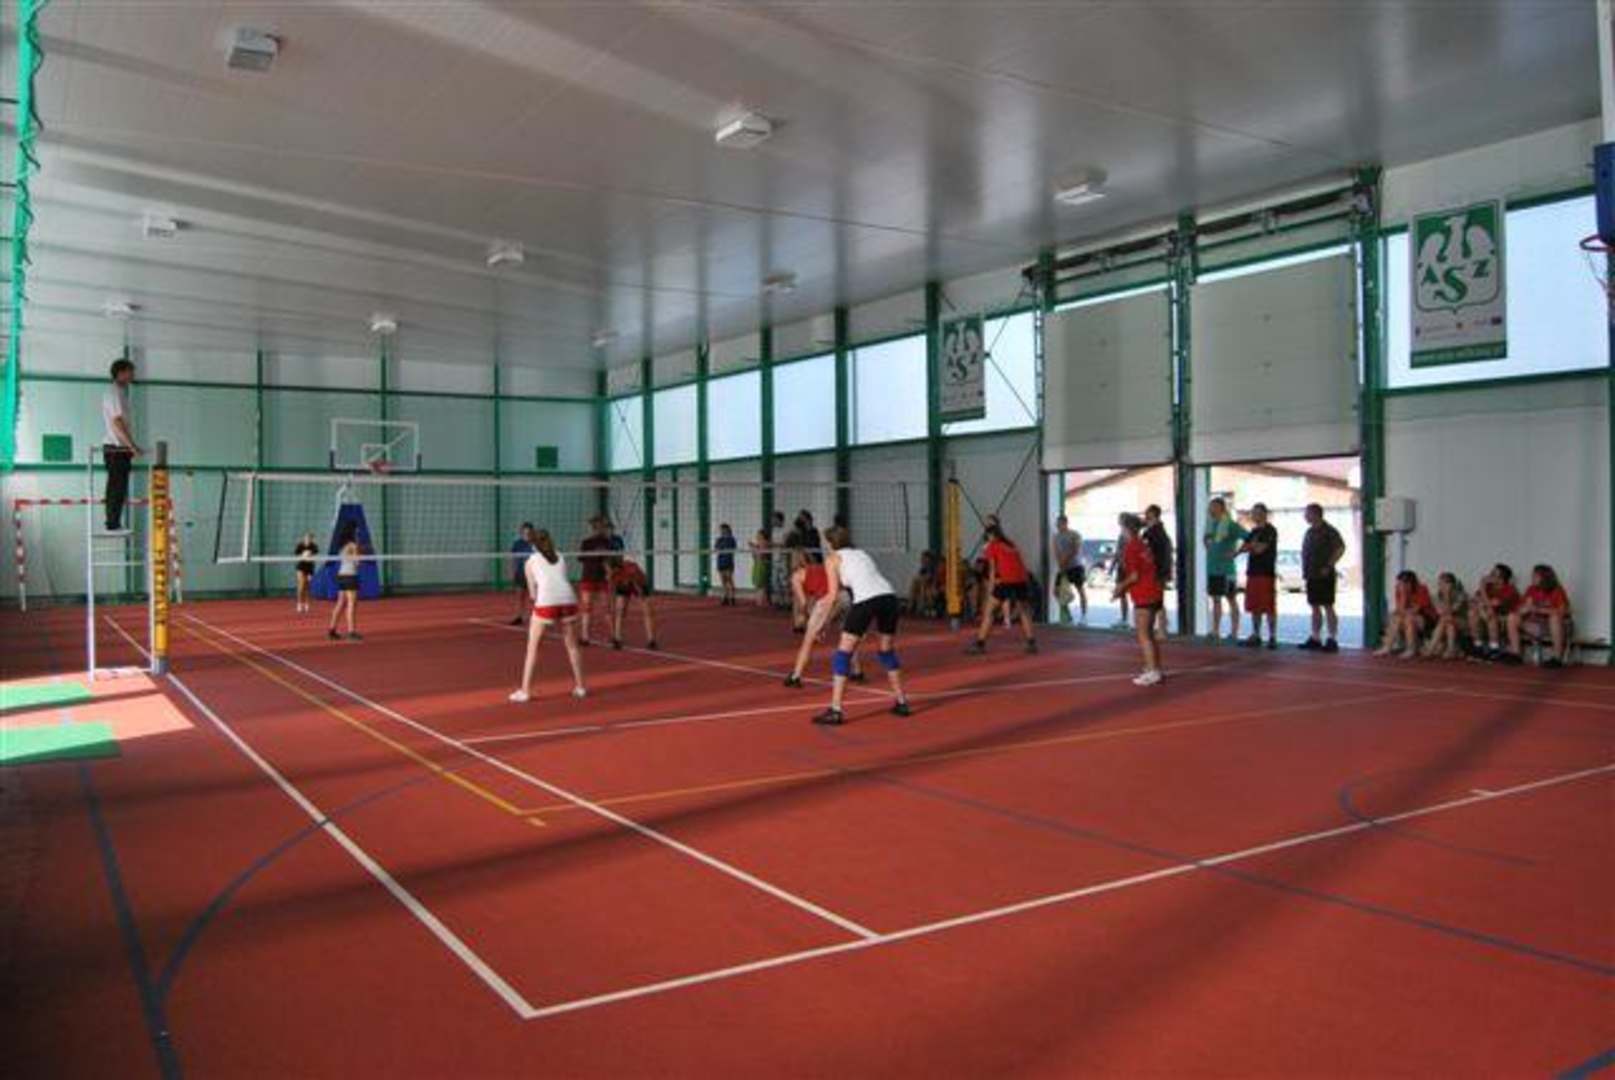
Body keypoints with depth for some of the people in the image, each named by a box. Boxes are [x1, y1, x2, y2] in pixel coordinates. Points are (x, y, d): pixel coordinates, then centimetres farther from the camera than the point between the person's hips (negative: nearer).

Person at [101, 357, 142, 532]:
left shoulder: (119, 392, 18)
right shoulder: (115, 393, -12)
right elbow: (117, 423, -19)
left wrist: (131, 446, 22)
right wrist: (132, 446, -19)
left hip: (118, 448, 10)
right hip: (116, 448, -10)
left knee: (116, 487, 11)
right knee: (117, 487, -8)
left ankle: (114, 524, 15)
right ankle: (113, 524, -6)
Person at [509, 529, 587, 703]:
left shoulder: (530, 562, 18)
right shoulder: (560, 558, 25)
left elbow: (533, 594, 15)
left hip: (546, 601, -3)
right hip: (568, 598, 3)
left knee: (533, 646, 9)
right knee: (572, 644, 18)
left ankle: (525, 690, 6)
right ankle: (579, 686, 24)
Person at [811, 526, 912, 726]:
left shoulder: (832, 558, 14)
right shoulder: (861, 553, 32)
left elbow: (833, 595, 7)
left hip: (866, 600, -6)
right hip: (889, 595, 6)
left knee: (843, 653, 2)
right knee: (888, 651, 25)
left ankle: (835, 710, -4)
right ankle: (902, 702, 29)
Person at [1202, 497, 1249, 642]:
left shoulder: (1231, 525, -10)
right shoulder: (1211, 524, 11)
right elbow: (1205, 539, 30)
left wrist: (1236, 552, -17)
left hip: (1226, 569, -7)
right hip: (1212, 568, 7)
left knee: (1231, 600, 0)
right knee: (1215, 599, 9)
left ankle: (1234, 633, 4)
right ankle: (1215, 632, 14)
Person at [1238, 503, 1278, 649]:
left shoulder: (1270, 531, -7)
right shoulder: (1254, 532, 18)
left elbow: (1260, 549, -15)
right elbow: (1245, 546, 15)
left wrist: (1250, 546, 3)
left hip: (1266, 573, -8)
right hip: (1253, 572, 8)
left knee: (1269, 607, -6)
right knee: (1254, 607, 10)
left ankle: (1272, 637, -3)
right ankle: (1256, 635, 17)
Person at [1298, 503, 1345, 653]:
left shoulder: (1328, 531, -9)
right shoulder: (1309, 532, 16)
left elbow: (1340, 548, -16)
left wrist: (1328, 566, -18)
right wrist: (1305, 569, 12)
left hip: (1324, 576, -8)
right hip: (1311, 575, 8)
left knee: (1328, 607, -6)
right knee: (1314, 607, 11)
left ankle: (1332, 640, -5)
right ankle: (1314, 639, 16)